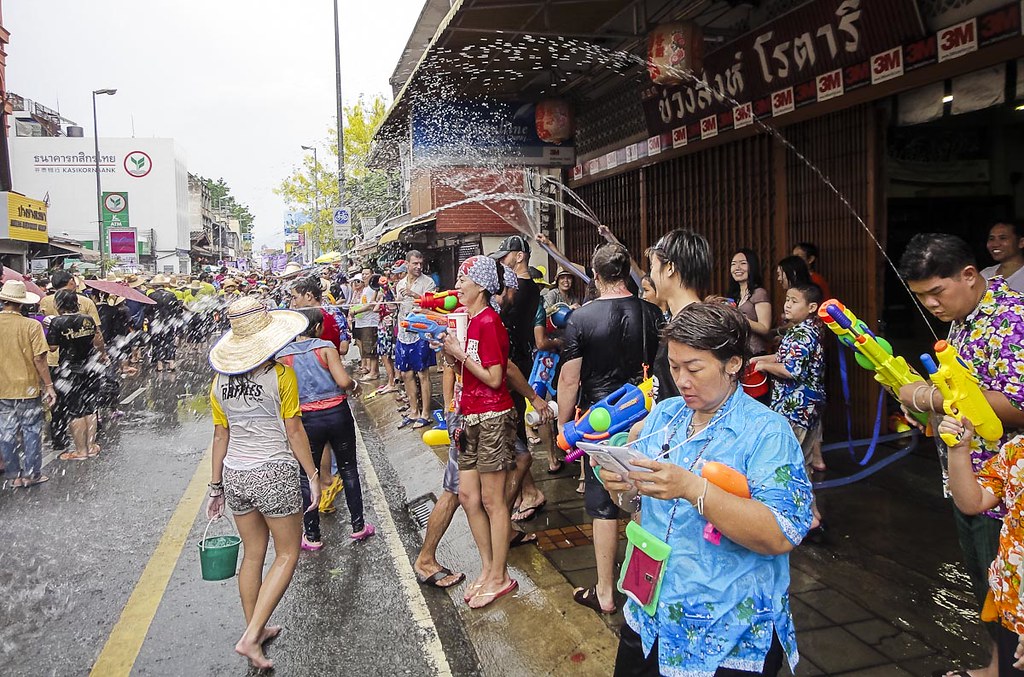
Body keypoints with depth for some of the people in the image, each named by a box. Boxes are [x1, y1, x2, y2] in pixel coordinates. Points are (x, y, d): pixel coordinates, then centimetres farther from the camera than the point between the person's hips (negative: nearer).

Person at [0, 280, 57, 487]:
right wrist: (48, 386, -7)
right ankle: (31, 473, 15)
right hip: (27, 387, -3)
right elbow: (39, 359, -15)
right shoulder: (31, 325, -14)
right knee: (31, 431, 9)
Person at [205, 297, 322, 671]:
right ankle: (250, 637, 3)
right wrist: (313, 475, -2)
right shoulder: (280, 375, -13)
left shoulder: (220, 379, 2)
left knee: (252, 554, 19)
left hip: (235, 474, 6)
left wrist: (217, 486, 14)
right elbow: (294, 431, -11)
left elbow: (220, 436, 7)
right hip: (275, 474, -5)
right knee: (287, 553, 10)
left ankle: (255, 629, 32)